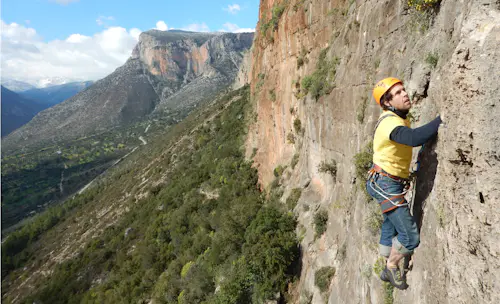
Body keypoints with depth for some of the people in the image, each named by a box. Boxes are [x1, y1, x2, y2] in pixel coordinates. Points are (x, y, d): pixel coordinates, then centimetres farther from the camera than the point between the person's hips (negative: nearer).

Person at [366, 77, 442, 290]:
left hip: (393, 184, 10)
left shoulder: (399, 118, 8)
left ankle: (388, 270, 42)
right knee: (411, 237, -8)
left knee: (391, 229, 23)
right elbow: (414, 138, -44)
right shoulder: (389, 122, -25)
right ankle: (392, 267, 19)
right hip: (385, 184, -10)